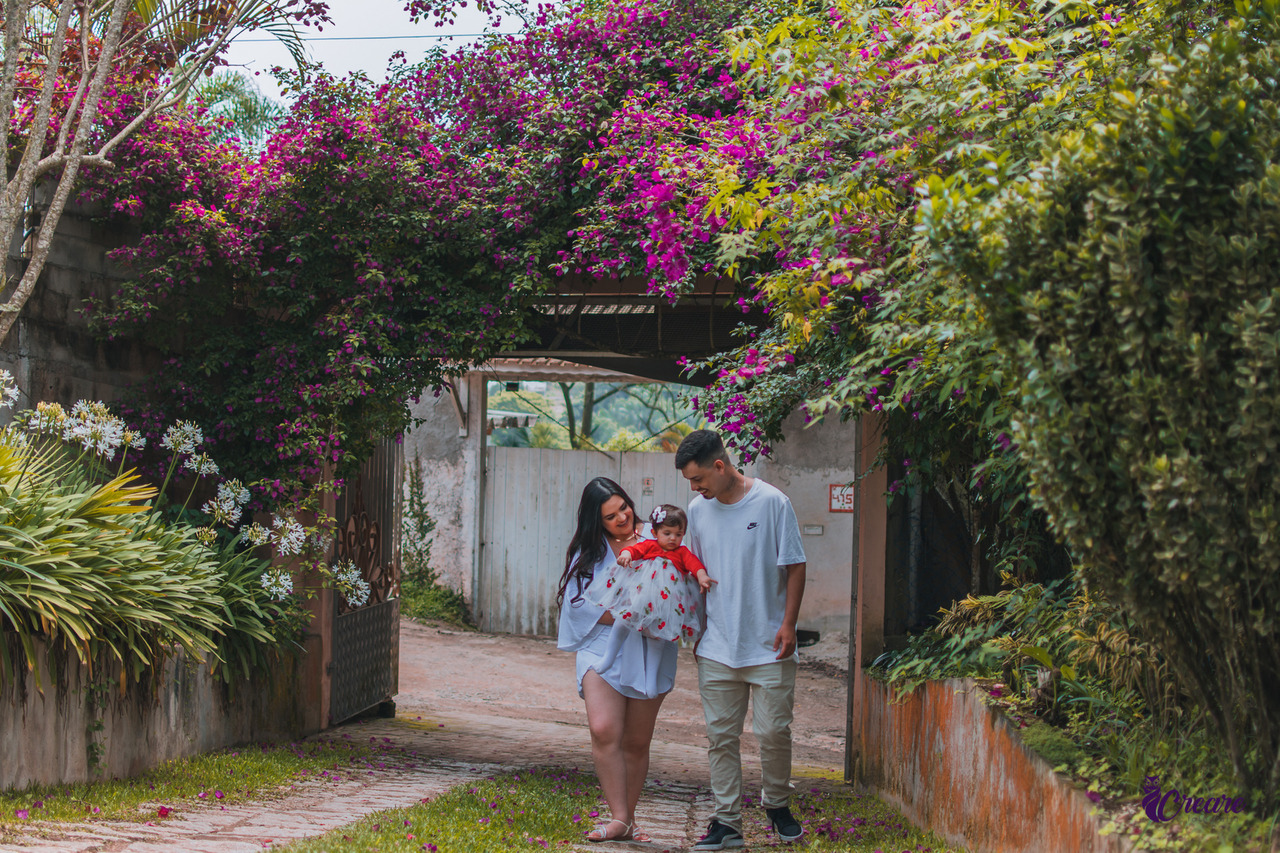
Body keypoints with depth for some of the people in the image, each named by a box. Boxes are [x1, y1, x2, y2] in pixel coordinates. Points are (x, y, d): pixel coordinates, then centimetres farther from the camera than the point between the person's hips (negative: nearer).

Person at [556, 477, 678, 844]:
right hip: (602, 648, -1)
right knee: (604, 731, -20)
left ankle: (628, 819, 19)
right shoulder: (588, 552, 4)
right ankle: (619, 819, -16)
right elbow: (581, 604, -4)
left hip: (647, 653, 1)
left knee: (637, 742, 6)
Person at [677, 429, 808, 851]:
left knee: (773, 731, 0)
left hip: (768, 645, -4)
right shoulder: (698, 510, 6)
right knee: (721, 736, 3)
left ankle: (777, 804, 22)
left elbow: (794, 567, -3)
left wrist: (788, 624, -8)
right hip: (716, 647, 4)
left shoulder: (772, 503, -7)